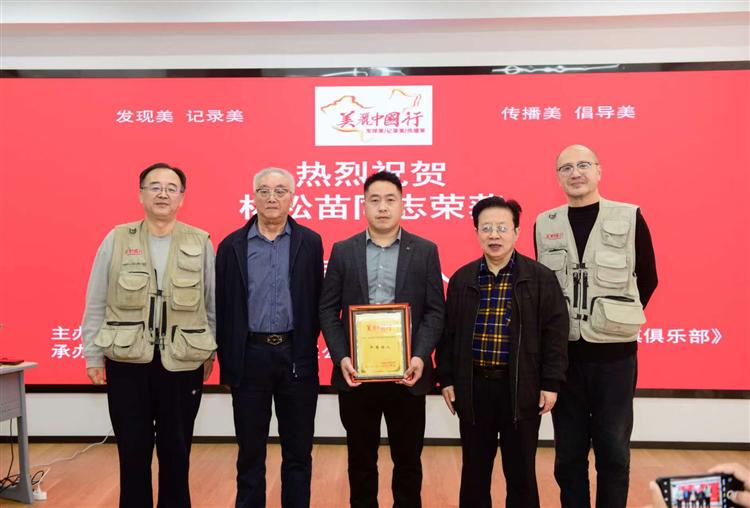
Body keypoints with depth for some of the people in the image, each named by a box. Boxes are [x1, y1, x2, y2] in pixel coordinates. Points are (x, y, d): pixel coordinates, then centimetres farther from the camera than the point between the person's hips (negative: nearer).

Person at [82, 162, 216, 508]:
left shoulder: (201, 243, 0)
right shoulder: (116, 240, 0)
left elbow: (213, 303, 4)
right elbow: (96, 304, 3)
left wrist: (211, 352, 5)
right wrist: (94, 355, 2)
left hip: (182, 364, 0)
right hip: (127, 362, 0)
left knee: (176, 452, 12)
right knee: (133, 451, 11)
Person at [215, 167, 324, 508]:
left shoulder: (310, 243, 2)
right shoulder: (232, 245, 2)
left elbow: (317, 301, 3)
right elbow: (222, 308, 2)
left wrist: (307, 346, 0)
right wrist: (226, 361, 1)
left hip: (297, 356, 0)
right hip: (250, 356, 0)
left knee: (298, 451, 11)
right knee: (250, 451, 12)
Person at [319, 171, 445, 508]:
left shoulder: (425, 251, 3)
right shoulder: (343, 251, 5)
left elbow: (435, 311, -1)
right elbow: (328, 310, 2)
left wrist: (420, 356, -14)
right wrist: (341, 358, -11)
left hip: (407, 372, 0)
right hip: (356, 372, 1)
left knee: (408, 459, 12)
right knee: (360, 459, 14)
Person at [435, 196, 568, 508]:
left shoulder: (541, 278, -3)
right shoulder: (462, 279, 4)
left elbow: (555, 332, -3)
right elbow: (448, 333, 8)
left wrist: (551, 383, -7)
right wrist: (447, 379, 4)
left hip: (521, 387, -2)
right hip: (473, 386, 2)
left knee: (521, 472, 10)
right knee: (474, 471, 13)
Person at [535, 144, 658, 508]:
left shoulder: (630, 219, -3)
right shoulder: (544, 225, 3)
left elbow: (647, 280, 7)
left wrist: (617, 319, 4)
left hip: (614, 353, -1)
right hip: (563, 353, 2)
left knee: (613, 450, 9)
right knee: (569, 451, 12)